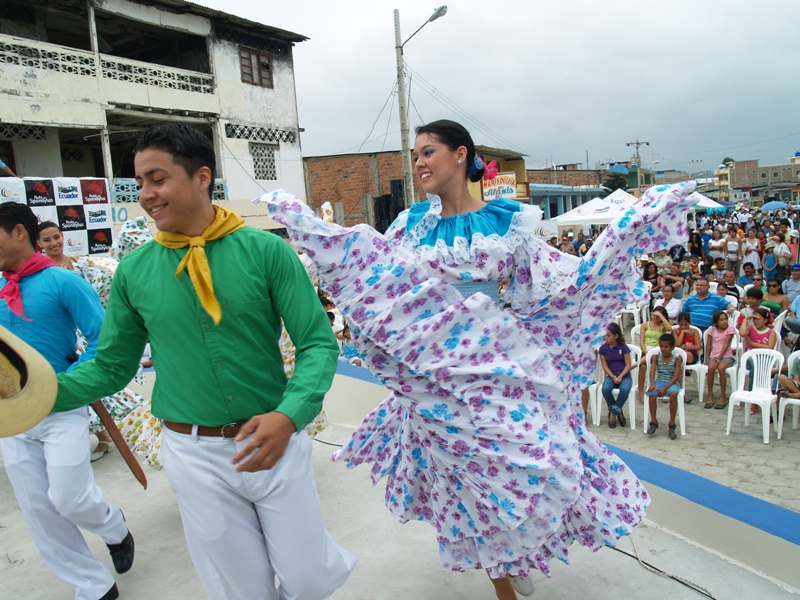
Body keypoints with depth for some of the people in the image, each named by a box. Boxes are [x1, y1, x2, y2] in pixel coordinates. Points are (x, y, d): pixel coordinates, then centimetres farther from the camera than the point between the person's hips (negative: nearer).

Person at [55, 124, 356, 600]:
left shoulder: (265, 250, -10)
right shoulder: (134, 270, -2)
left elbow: (318, 343, -10)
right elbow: (111, 365, 7)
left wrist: (290, 414, -25)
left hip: (274, 440, -1)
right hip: (192, 454, 2)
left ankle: (316, 555, 43)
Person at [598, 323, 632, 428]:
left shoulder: (624, 347, -3)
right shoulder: (603, 348, 2)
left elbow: (628, 365, -4)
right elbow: (605, 366, 1)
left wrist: (620, 377, -19)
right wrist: (613, 377, -15)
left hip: (624, 375, -1)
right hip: (611, 375, 2)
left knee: (625, 389, -36)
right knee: (605, 389, -32)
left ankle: (613, 413, -14)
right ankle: (618, 412, -7)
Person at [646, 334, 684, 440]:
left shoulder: (677, 359, -1)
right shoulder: (656, 357, 5)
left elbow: (676, 376, -9)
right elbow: (652, 371, -7)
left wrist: (666, 388, -23)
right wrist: (652, 384, -27)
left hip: (671, 383, -2)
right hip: (659, 381, 2)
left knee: (673, 394, -35)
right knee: (652, 394, -30)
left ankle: (671, 423, -20)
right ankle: (653, 421, -12)